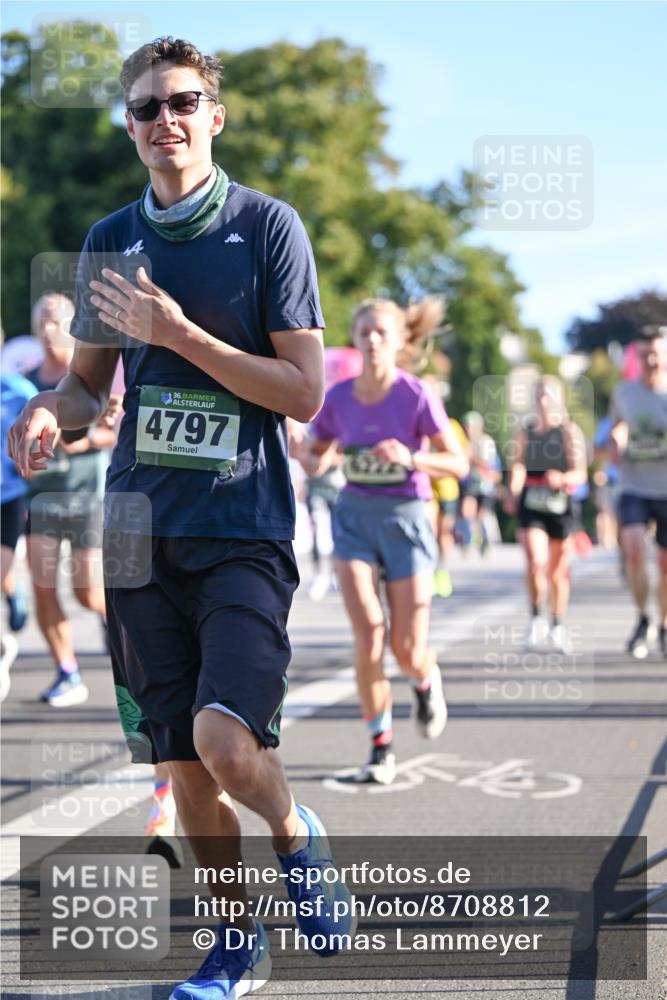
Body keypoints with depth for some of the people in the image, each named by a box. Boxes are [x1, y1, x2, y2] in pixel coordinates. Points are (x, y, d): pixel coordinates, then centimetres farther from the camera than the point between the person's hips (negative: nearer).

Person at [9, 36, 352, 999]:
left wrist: (175, 331, -15)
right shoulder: (111, 240, 10)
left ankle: (296, 835, 13)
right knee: (184, 763, 7)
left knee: (225, 741, -20)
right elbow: (91, 379, 19)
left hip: (246, 528, -4)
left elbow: (303, 393, -8)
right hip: (142, 530, 4)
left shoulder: (267, 225, -3)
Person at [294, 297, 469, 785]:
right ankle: (381, 748, 2)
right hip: (355, 516, 2)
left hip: (405, 518, -2)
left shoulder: (416, 396, -11)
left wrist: (410, 457, -26)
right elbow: (315, 452, 14)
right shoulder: (339, 398, -2)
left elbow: (459, 464, -9)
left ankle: (428, 682, 39)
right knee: (368, 639, -12)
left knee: (408, 651, 0)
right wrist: (314, 461, -10)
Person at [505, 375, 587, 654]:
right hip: (531, 504, 1)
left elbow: (581, 473, -7)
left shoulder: (571, 431, -2)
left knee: (559, 570, 10)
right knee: (535, 562, -17)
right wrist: (512, 493, -13)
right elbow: (518, 466, 5)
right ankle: (536, 618, 1)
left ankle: (557, 626, 27)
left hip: (560, 505, -1)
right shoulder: (525, 431, 6)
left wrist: (562, 478, -27)